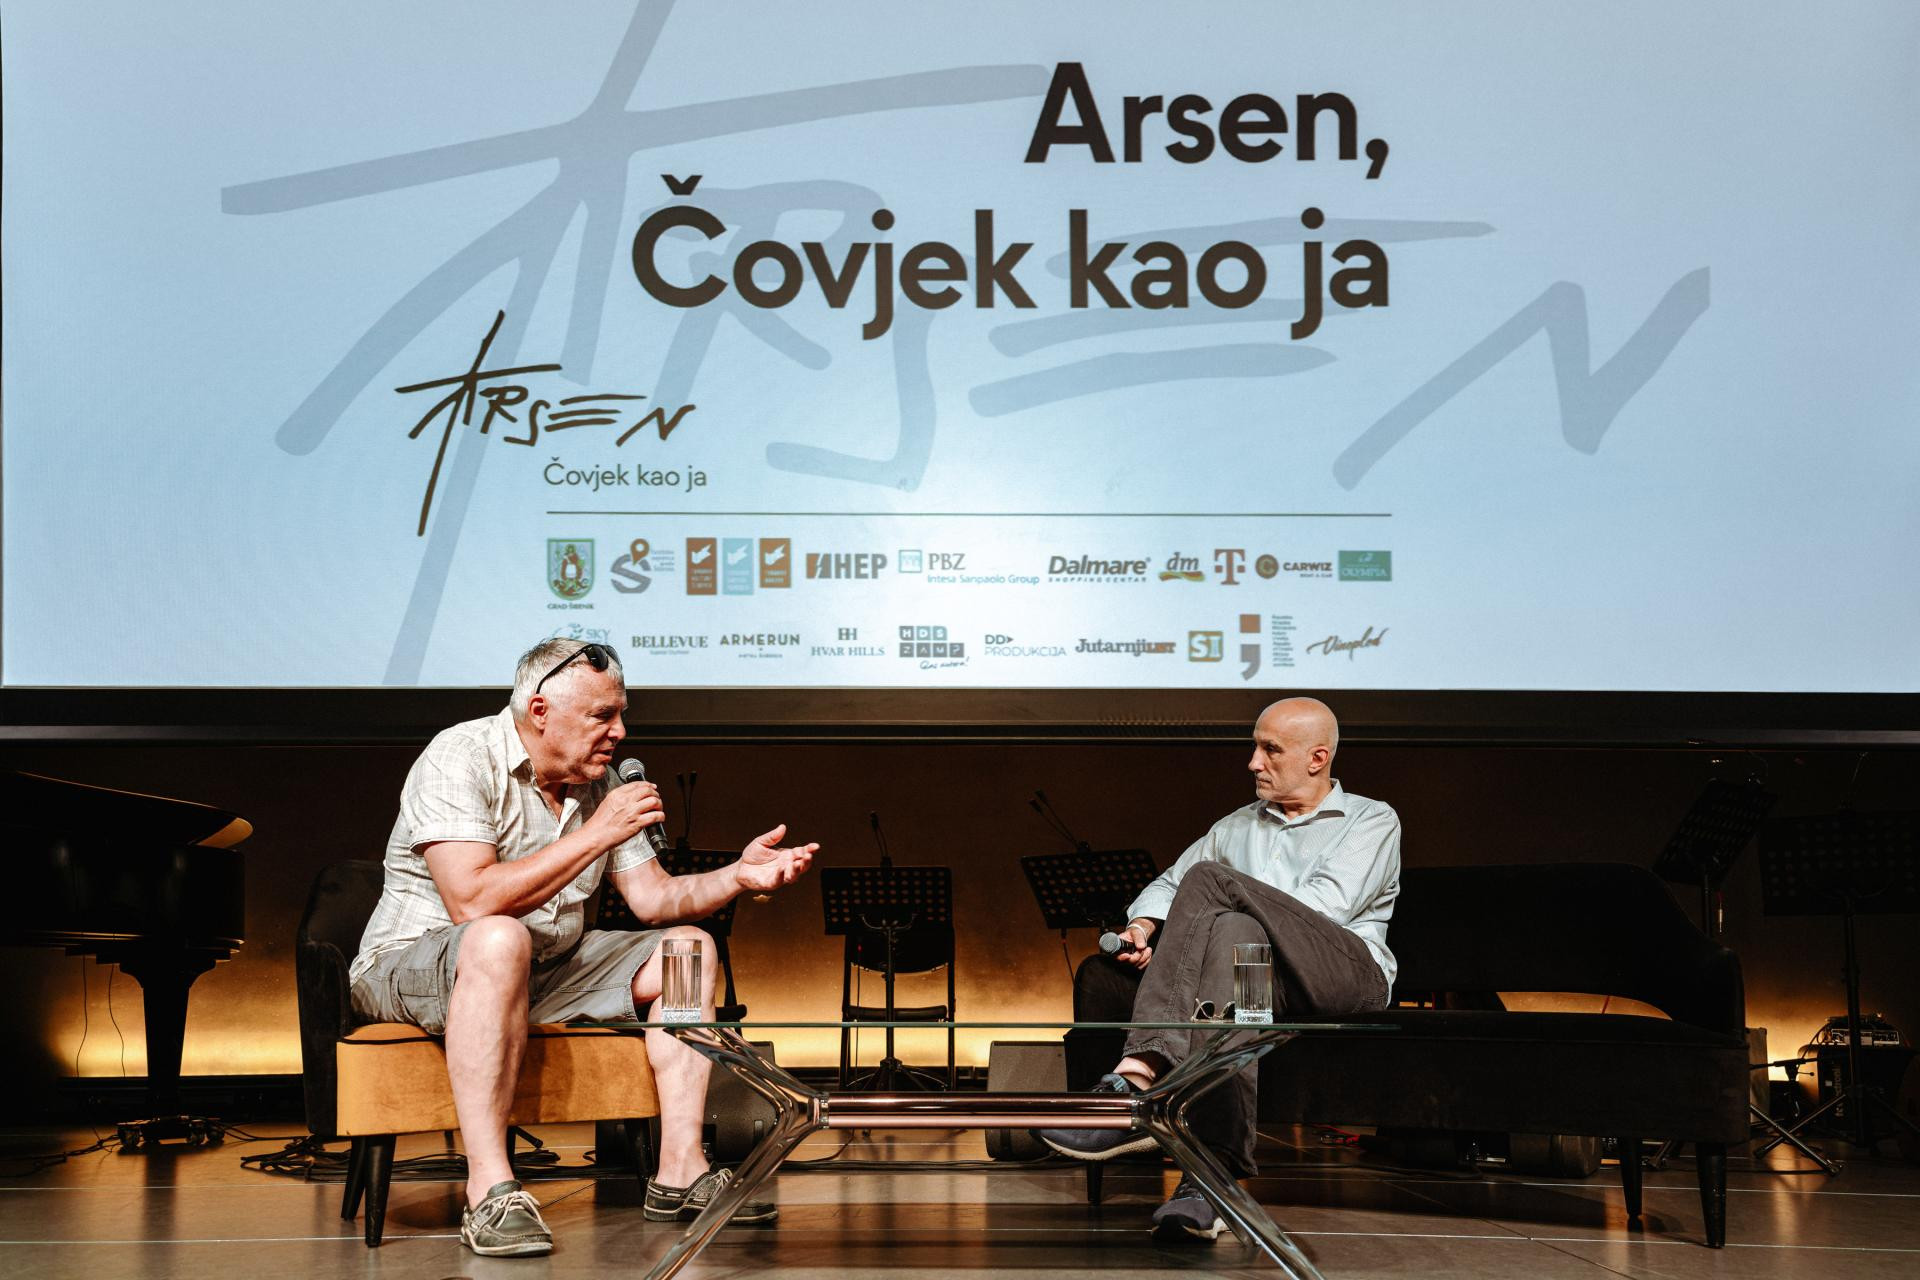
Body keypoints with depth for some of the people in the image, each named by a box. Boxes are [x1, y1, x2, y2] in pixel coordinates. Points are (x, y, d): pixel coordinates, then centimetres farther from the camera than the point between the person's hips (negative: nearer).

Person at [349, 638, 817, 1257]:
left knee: (689, 949, -3)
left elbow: (655, 897, 7)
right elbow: (471, 902, -32)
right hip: (412, 966, -8)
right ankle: (489, 1192, -40)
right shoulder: (460, 760, -19)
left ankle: (680, 1173, -7)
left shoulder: (598, 784, 6)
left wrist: (739, 875, -12)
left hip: (540, 972, 8)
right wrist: (595, 835, -29)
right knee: (501, 940, -41)